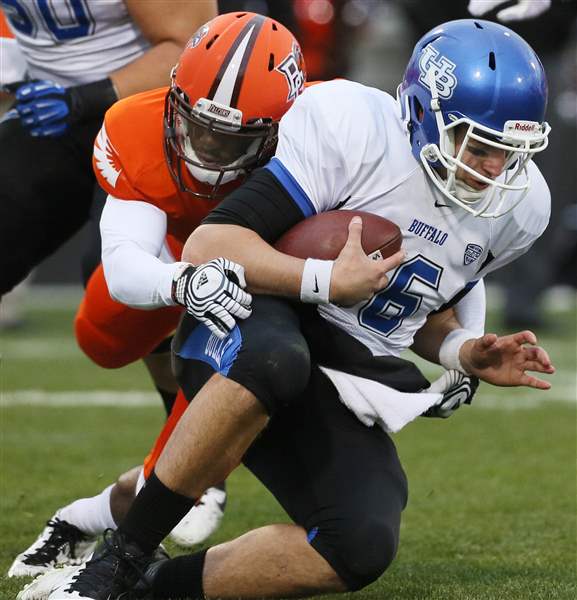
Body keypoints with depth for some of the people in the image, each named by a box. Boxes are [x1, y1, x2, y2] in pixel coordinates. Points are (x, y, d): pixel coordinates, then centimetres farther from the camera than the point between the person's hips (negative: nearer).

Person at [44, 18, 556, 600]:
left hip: (345, 390, 6)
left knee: (363, 546, -25)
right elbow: (209, 247, -19)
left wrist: (466, 354, 4)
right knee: (275, 359, -44)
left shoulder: (520, 205, 4)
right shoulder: (356, 127, -17)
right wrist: (326, 282, -26)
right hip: (252, 318, -5)